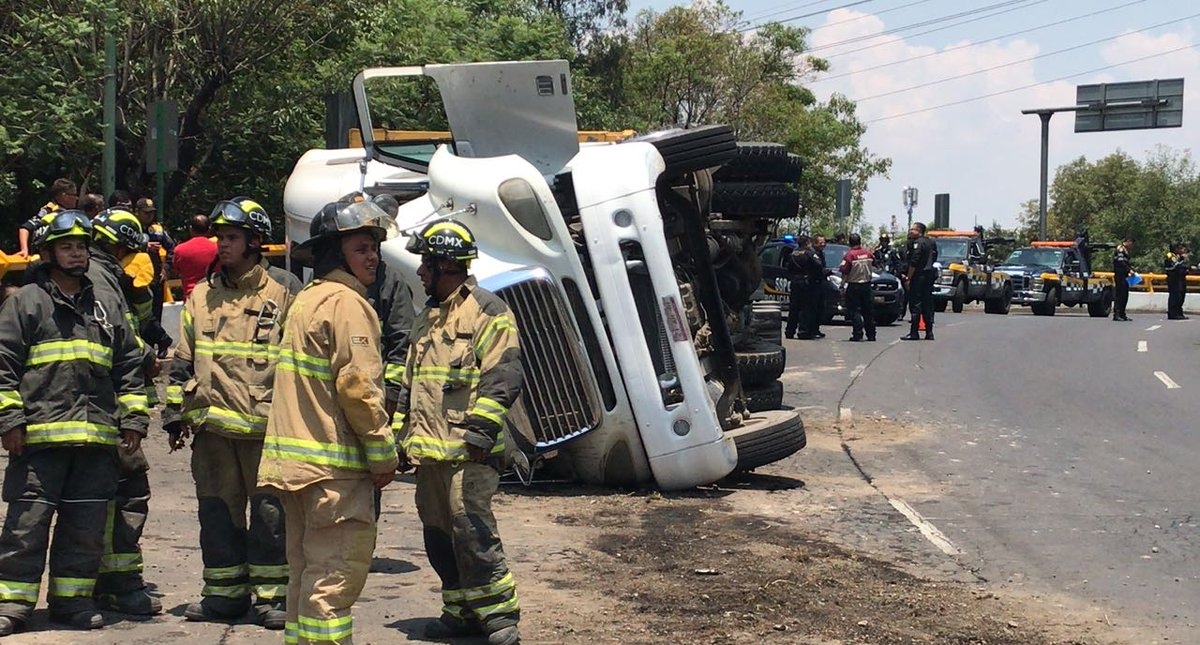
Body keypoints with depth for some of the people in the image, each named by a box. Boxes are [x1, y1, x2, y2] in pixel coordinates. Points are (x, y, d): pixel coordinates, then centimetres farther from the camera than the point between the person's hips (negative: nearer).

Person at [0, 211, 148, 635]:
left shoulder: (107, 303, 17)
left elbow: (128, 365, 19)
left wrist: (133, 418, 12)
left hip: (97, 436, 4)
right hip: (38, 433, -4)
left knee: (86, 525, 7)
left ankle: (72, 598, 18)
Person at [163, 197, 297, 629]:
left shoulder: (281, 297, 1)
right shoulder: (202, 296, 12)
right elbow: (182, 361, 16)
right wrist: (175, 411, 11)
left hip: (264, 426, -4)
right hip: (212, 423, 4)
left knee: (269, 512, -1)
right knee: (218, 512, 9)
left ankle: (271, 595, 7)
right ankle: (224, 593, 18)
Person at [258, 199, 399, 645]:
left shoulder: (305, 300, 18)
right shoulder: (347, 302, -12)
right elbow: (359, 387, -18)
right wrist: (383, 455, -10)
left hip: (296, 461, 10)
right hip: (334, 463, -10)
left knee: (308, 570, 16)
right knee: (338, 572, -8)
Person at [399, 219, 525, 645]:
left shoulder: (487, 312, -5)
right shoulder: (428, 318, 22)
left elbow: (501, 379, -13)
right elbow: (411, 381, 27)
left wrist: (480, 431, -21)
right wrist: (403, 433, 21)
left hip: (468, 452, -9)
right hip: (428, 449, 9)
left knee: (471, 528, -14)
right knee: (438, 533, 10)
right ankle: (461, 610, 20)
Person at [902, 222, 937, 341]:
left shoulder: (918, 243, -12)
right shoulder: (931, 243, 16)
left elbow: (914, 263, -18)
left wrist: (908, 278, -16)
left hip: (919, 276, -9)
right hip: (930, 276, 9)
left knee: (915, 304, -7)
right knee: (927, 305, 11)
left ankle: (914, 333, -9)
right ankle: (929, 333, 11)